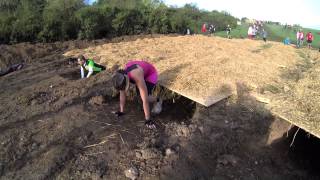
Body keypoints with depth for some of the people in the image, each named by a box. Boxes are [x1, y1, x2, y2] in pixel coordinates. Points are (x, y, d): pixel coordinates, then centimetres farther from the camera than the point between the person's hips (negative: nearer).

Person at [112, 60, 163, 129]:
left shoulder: (137, 77, -44)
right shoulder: (121, 76, -26)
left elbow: (145, 99, -41)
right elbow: (122, 94, -11)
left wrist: (148, 119, -35)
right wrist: (121, 111, -5)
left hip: (151, 74, -6)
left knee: (143, 97, -19)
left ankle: (157, 101, 8)